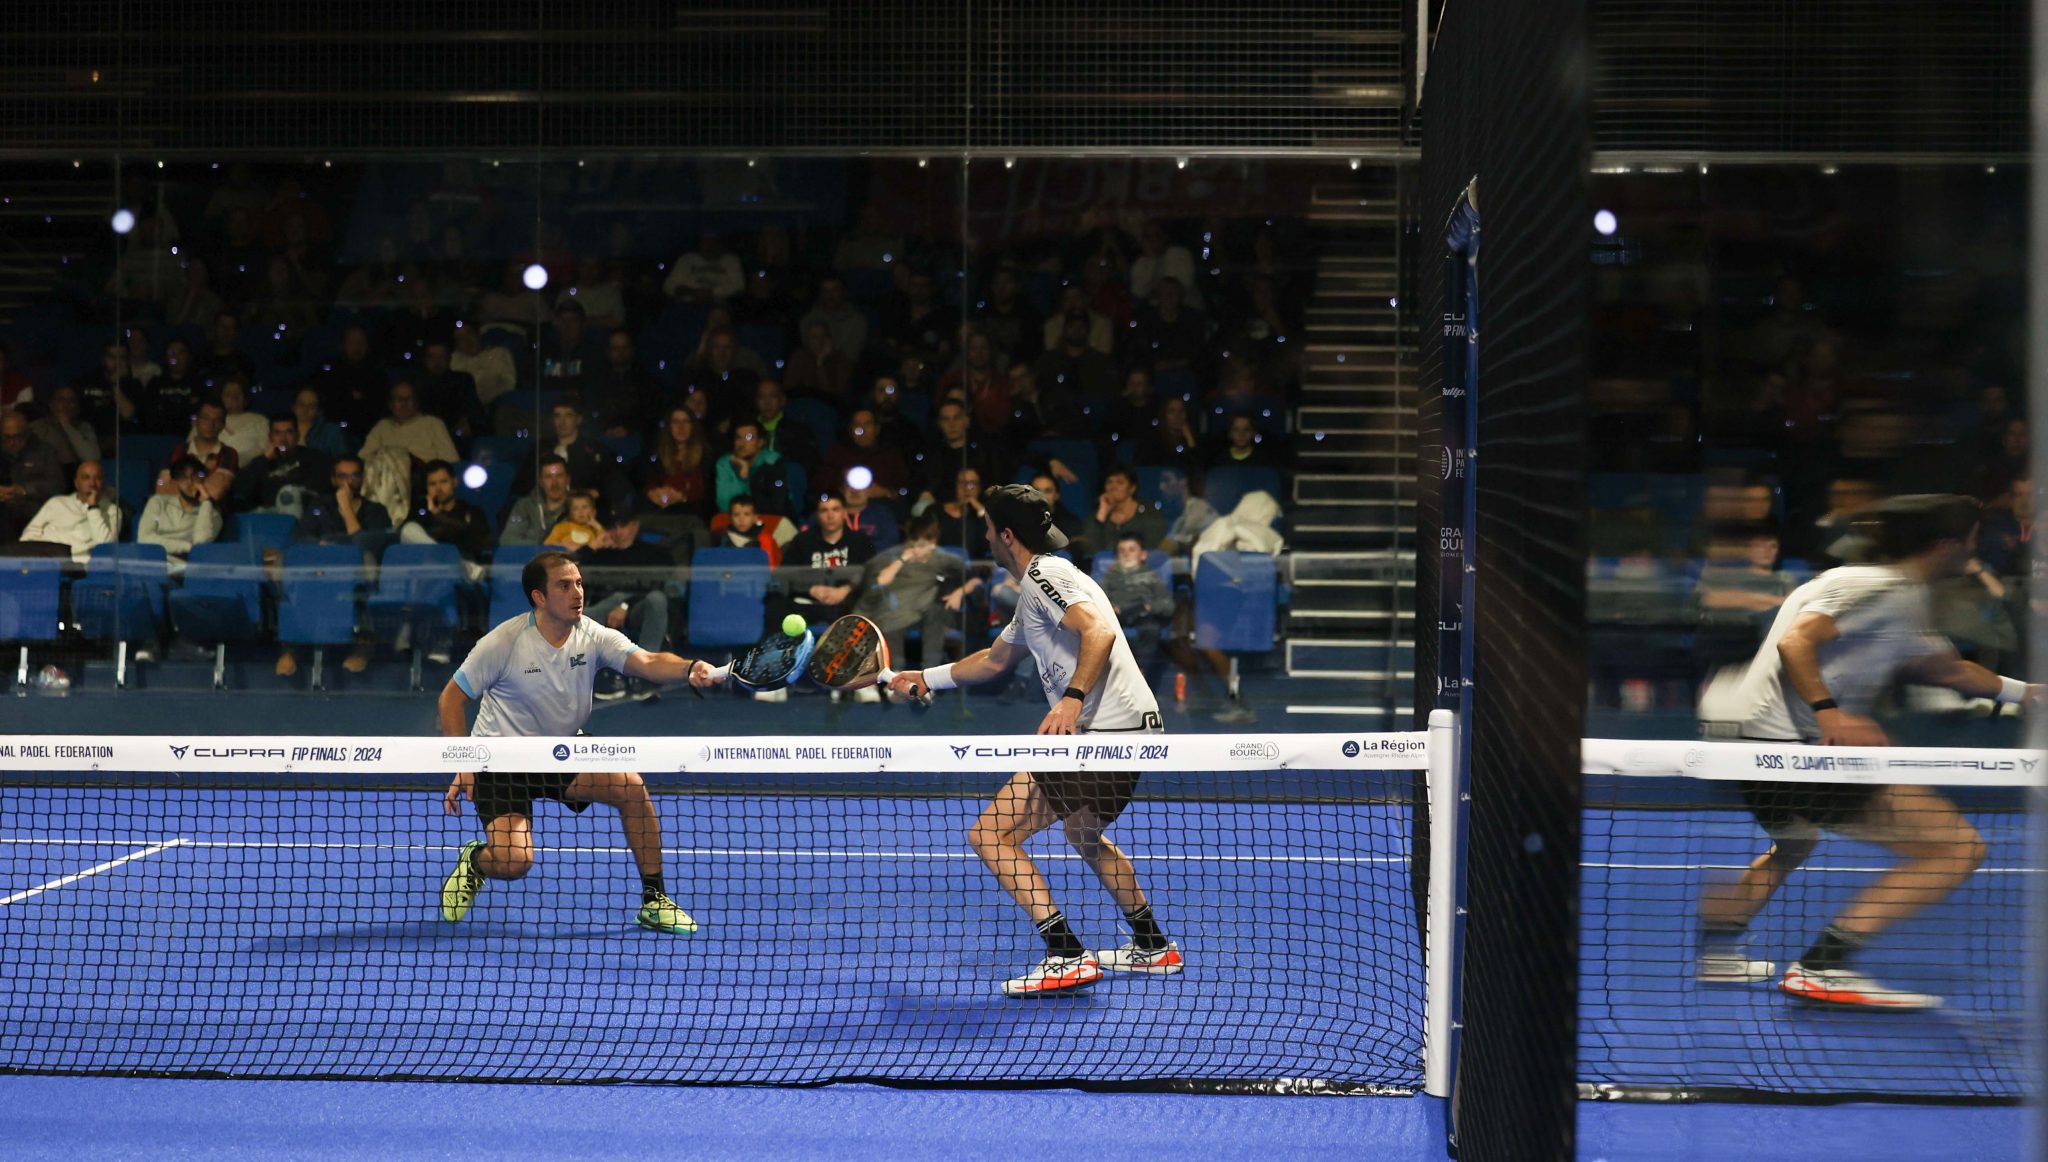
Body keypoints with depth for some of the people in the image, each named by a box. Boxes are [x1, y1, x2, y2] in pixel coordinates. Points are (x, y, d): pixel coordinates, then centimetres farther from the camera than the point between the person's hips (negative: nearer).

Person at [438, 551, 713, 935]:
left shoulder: (594, 637, -9)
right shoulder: (503, 643, -16)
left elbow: (647, 662, -26)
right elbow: (452, 698, -8)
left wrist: (689, 668, -49)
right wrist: (463, 767, -16)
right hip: (502, 764, -4)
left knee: (632, 786, -22)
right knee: (513, 861, -22)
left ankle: (654, 901, -8)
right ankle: (473, 861, 18)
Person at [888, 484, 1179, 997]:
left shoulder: (1044, 575, -7)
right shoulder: (1036, 590, 25)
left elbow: (1099, 631, -24)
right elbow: (994, 660, 39)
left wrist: (1072, 698, -35)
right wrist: (924, 677, 44)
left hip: (1105, 732, -11)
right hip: (1133, 726, 11)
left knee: (990, 835, -11)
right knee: (1084, 835, 35)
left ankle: (1068, 957, -15)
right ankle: (1153, 946, 43)